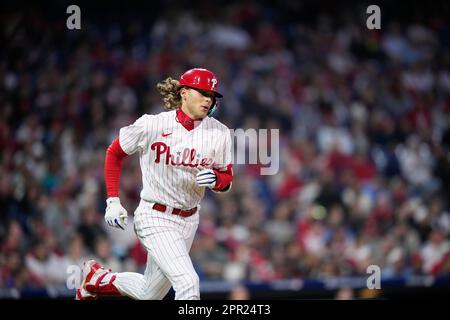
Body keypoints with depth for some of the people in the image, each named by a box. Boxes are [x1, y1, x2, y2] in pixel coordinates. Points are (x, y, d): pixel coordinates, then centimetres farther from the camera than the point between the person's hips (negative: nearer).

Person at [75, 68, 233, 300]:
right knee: (188, 283, -24)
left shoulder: (219, 133, -5)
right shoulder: (152, 125, -13)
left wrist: (215, 179, -20)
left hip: (188, 220, 5)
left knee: (150, 294, 16)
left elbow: (226, 179, 4)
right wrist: (112, 201, -5)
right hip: (155, 218, -5)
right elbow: (114, 153, 1)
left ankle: (98, 278, 41)